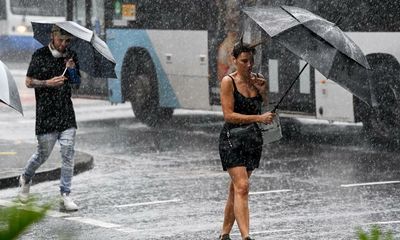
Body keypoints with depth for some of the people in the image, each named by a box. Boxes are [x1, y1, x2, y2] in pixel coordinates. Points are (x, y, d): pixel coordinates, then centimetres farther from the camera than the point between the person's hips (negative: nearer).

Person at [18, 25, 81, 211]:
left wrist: (72, 69, -5)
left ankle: (65, 196, -1)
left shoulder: (71, 57, 9)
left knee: (68, 154, -5)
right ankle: (26, 178, 35)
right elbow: (29, 82, -1)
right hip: (46, 114, -3)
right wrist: (48, 83, -16)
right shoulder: (40, 55, -3)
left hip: (66, 113, 3)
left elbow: (76, 84, 14)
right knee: (43, 153, 6)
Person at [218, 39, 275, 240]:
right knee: (242, 186, -18)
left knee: (236, 188, 12)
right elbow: (229, 115, -14)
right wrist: (259, 118, -21)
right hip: (232, 138, -6)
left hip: (253, 139, 6)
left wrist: (263, 92, -6)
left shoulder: (256, 81, 9)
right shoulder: (228, 81, -7)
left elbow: (267, 111, 11)